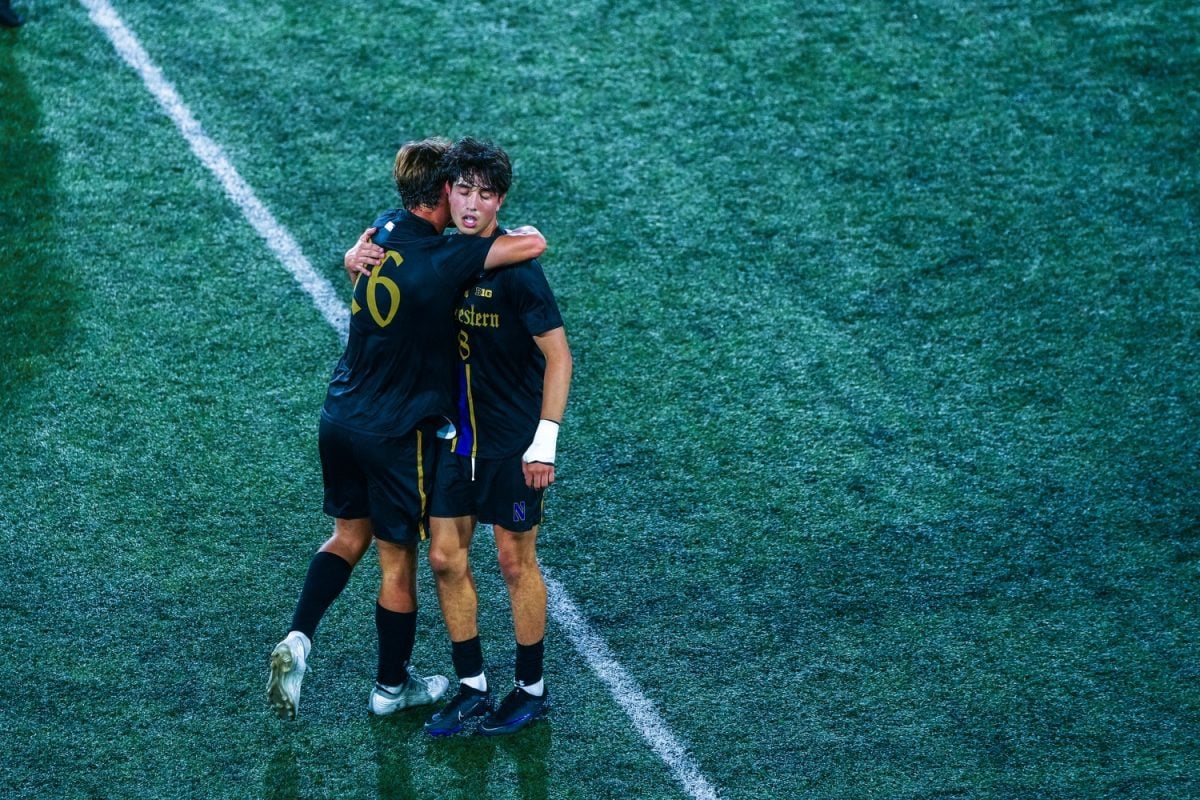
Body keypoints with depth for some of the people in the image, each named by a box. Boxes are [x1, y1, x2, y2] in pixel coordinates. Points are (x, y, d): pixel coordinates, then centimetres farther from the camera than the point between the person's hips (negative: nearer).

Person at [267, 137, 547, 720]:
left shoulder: (383, 232, -1)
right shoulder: (439, 260, -23)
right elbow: (533, 245, -28)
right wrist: (522, 232, -5)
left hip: (339, 419, 7)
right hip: (397, 434, -7)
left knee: (349, 534, 24)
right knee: (398, 561, 11)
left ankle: (298, 639, 8)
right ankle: (391, 687, 27)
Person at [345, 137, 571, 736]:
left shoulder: (516, 270, -19)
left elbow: (558, 356, -17)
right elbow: (385, 244, 20)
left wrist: (544, 441, -20)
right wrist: (358, 255, -5)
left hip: (512, 441, -6)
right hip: (455, 434, 6)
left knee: (516, 562, 6)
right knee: (446, 559, 7)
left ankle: (531, 689, 21)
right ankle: (472, 688, 20)